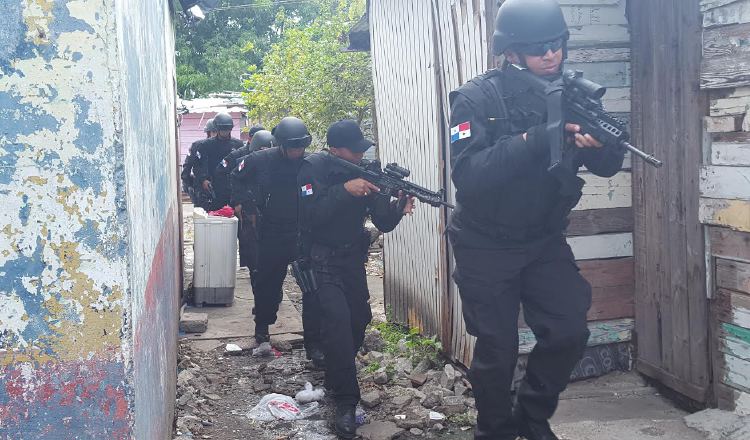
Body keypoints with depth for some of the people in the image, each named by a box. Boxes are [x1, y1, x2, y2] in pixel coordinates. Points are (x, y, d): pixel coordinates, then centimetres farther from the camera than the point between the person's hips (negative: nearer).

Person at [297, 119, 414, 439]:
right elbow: (310, 215, -27)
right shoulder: (314, 168, -14)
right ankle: (345, 402, -15)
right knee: (338, 321, -19)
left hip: (353, 258, 6)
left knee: (359, 320, 12)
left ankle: (335, 376, 36)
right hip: (322, 259, -6)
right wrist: (345, 190, -34)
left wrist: (399, 207, -28)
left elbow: (383, 222, -7)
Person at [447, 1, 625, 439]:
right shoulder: (478, 98, -16)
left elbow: (609, 165, -8)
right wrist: (536, 138, -35)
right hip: (486, 247, -4)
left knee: (570, 334, -3)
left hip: (545, 241, 4)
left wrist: (595, 143, -32)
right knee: (498, 349, 3)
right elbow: (467, 175, -29)